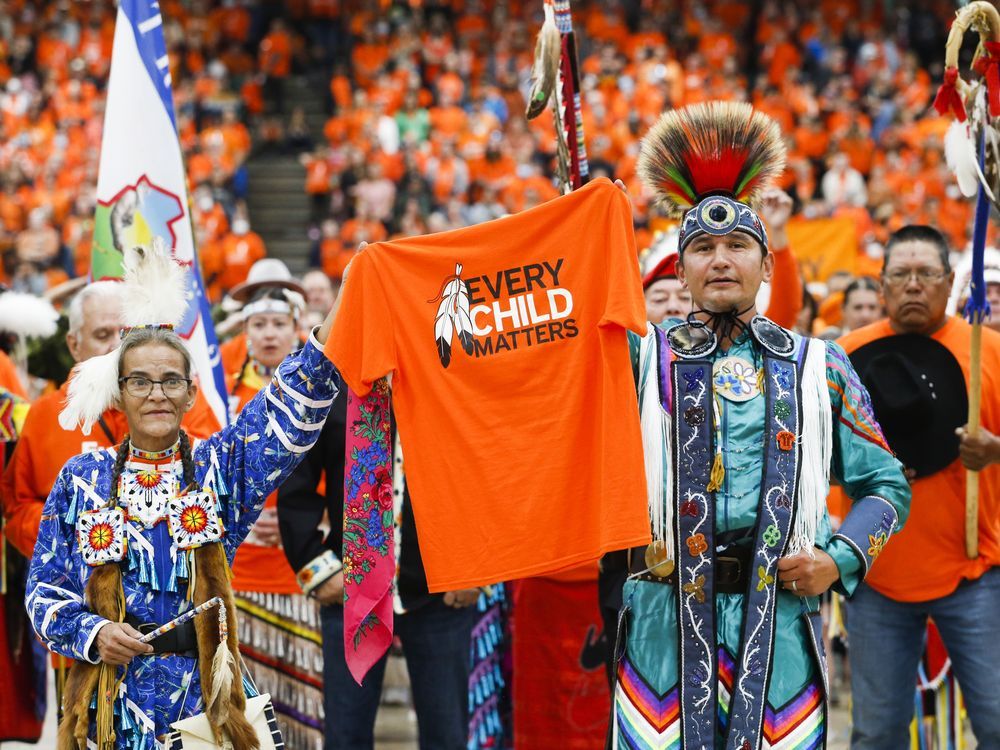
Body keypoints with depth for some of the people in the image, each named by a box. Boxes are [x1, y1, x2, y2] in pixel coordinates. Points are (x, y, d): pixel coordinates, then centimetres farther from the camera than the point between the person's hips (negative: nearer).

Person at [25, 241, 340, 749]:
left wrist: (345, 304, -23)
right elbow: (45, 589, 6)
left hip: (201, 687, 0)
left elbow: (291, 407, -10)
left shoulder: (218, 464, 4)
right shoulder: (82, 478, 5)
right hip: (109, 698, 0)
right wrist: (90, 632, -14)